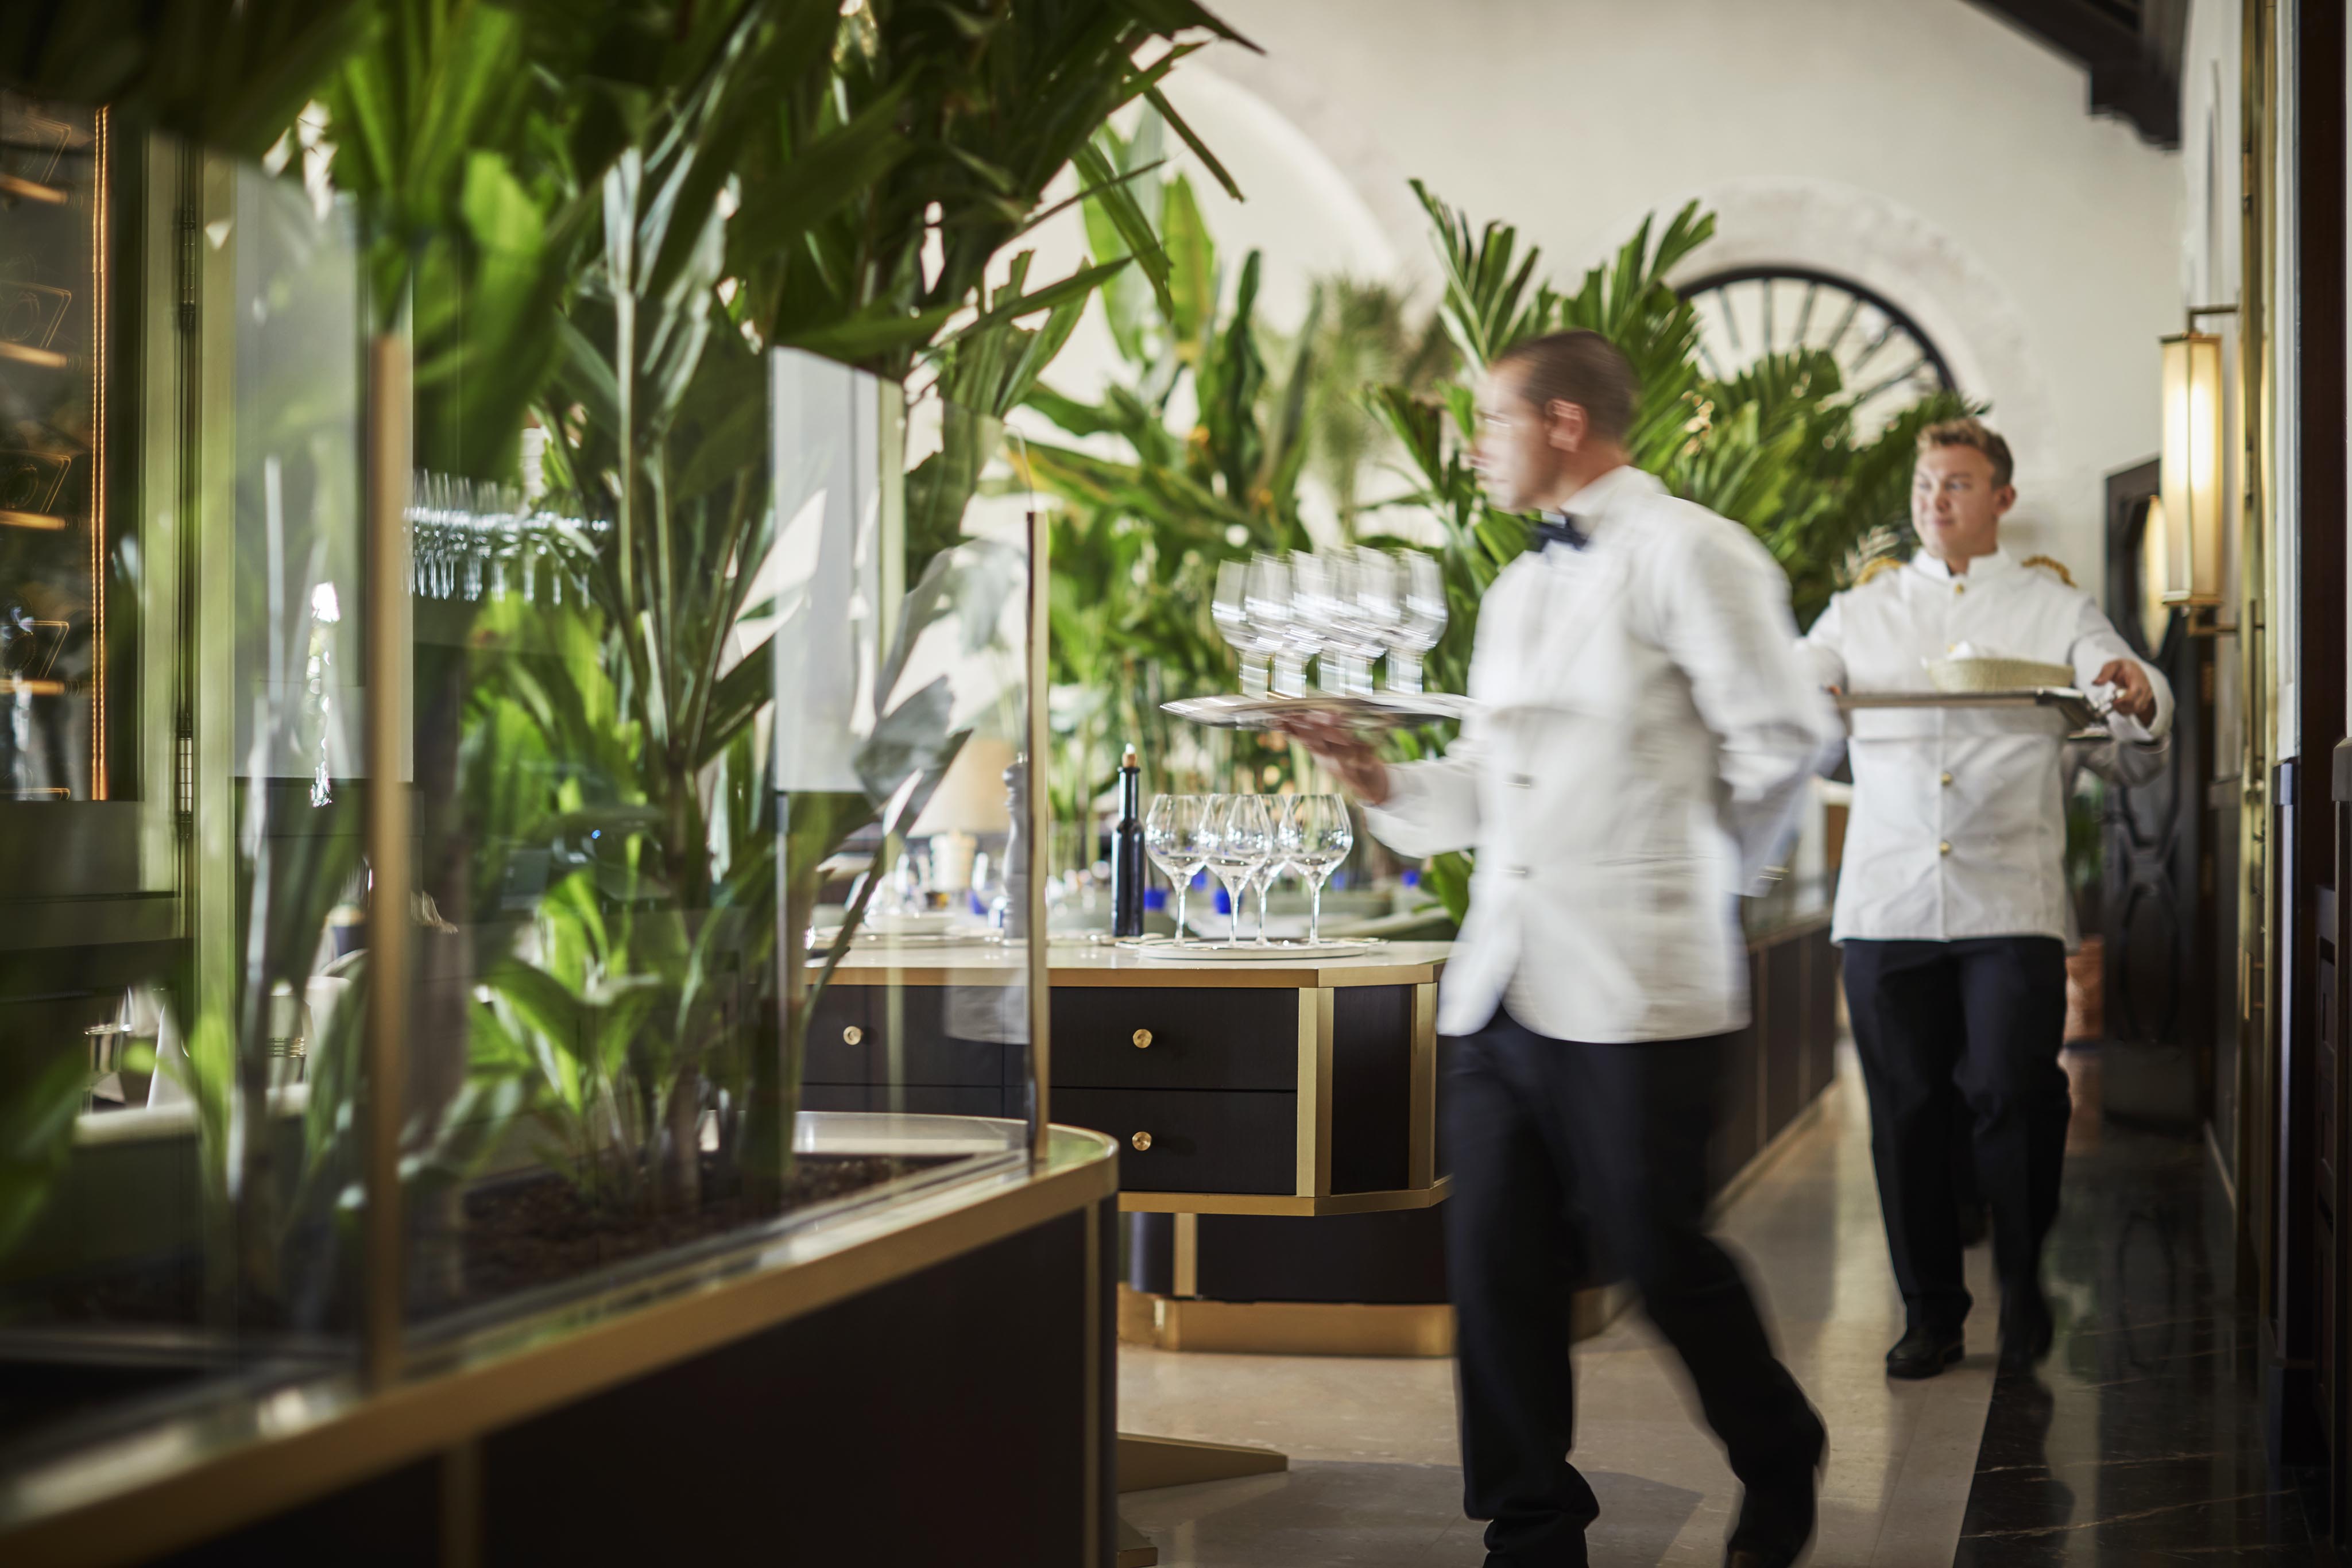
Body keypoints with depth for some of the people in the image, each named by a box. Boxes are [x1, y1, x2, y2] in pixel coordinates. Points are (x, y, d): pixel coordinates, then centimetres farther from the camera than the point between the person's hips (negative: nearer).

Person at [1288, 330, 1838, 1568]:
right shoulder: (1516, 591, 20)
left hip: (1633, 982, -7)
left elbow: (1781, 737, -9)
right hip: (1500, 984, 7)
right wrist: (1383, 785, 2)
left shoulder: (1684, 554, -6)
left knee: (1661, 1257, 1)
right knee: (1496, 1263, 4)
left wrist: (1696, 870, 2)